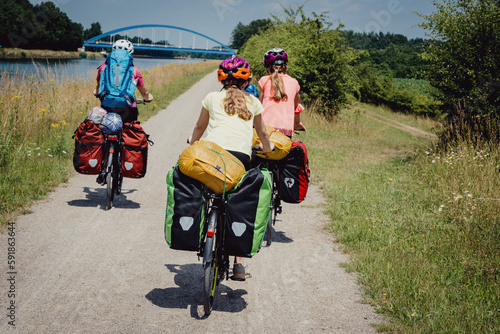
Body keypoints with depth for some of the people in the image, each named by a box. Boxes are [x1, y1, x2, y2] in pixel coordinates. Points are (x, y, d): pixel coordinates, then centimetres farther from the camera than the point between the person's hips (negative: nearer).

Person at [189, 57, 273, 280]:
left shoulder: (212, 98, 19)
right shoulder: (253, 102, 21)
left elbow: (199, 127, 33)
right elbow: (261, 132, 35)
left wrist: (192, 145, 51)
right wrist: (269, 150, 55)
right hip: (241, 155, 1)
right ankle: (239, 264, 4)